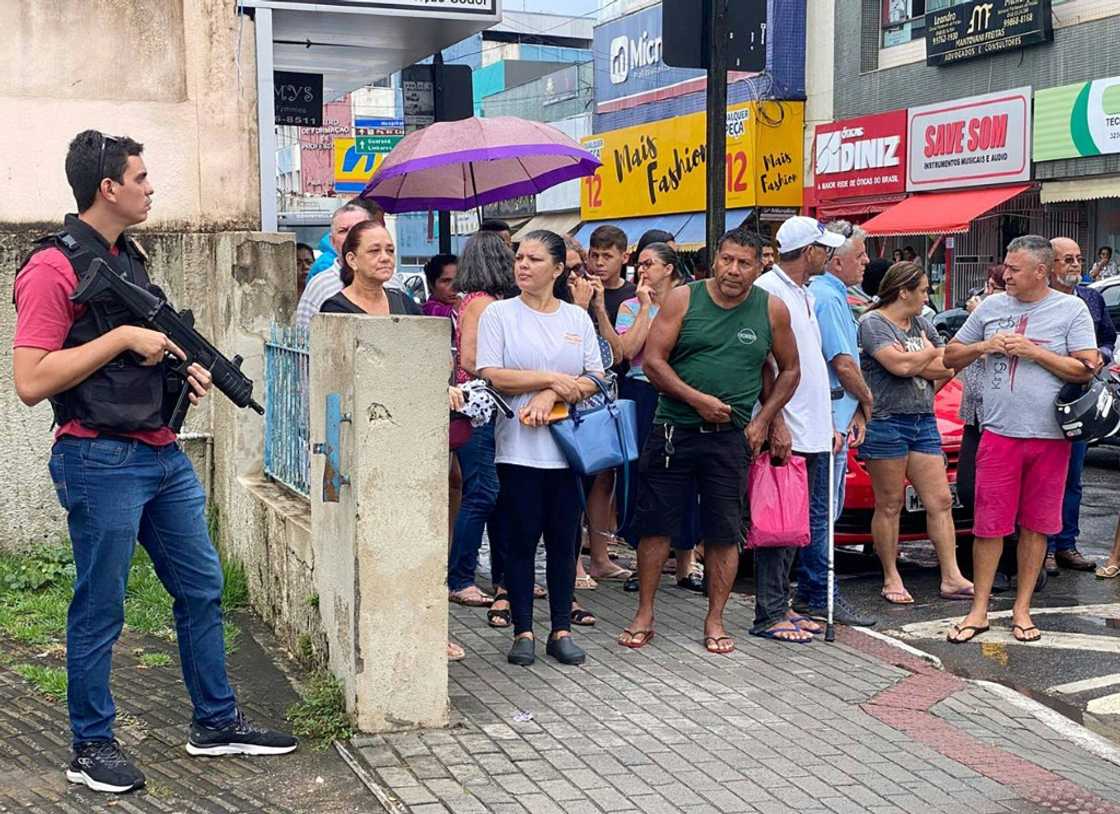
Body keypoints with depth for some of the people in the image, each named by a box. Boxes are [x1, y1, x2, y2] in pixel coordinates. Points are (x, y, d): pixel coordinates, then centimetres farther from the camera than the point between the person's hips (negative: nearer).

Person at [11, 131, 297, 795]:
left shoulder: (129, 255, 14)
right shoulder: (54, 266, -13)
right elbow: (31, 382, -19)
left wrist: (180, 362, 6)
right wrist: (121, 336, -19)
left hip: (163, 453, 9)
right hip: (101, 461, -9)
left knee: (203, 588, 13)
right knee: (101, 609, 3)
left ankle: (217, 722, 26)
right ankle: (92, 747, 19)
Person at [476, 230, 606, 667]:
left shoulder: (578, 318, 10)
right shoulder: (498, 314, 2)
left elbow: (595, 379, 4)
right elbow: (491, 376, -9)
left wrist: (551, 397, -12)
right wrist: (552, 378, -11)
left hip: (568, 448, 2)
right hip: (518, 447, -2)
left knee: (564, 541, 7)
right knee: (520, 541, 2)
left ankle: (561, 630, 17)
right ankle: (523, 630, 12)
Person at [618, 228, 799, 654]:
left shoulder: (772, 310, 3)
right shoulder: (684, 299, -1)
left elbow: (789, 370, 14)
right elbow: (652, 360, -5)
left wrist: (764, 419, 4)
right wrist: (697, 399, -14)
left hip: (732, 437, 1)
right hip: (674, 429, -1)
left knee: (725, 532, 4)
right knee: (655, 524, 3)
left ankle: (715, 621, 18)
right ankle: (644, 615, 16)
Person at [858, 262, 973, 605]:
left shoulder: (923, 325, 17)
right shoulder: (873, 323, -6)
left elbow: (948, 369, 8)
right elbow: (899, 364, -19)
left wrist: (913, 365, -7)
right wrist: (930, 353, -1)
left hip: (924, 422, 7)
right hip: (886, 423, -7)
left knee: (940, 501, 3)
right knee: (889, 505, 1)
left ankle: (951, 578, 6)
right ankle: (891, 579, 10)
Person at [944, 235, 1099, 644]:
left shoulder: (1072, 309, 1)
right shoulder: (991, 307, 8)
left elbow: (1088, 369, -6)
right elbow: (950, 356, 14)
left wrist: (1033, 351, -13)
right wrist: (984, 346, -5)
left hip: (1050, 437, -1)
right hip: (999, 433, 1)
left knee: (1036, 525, 7)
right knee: (989, 524, 0)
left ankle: (1021, 609, 18)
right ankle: (979, 610, 9)